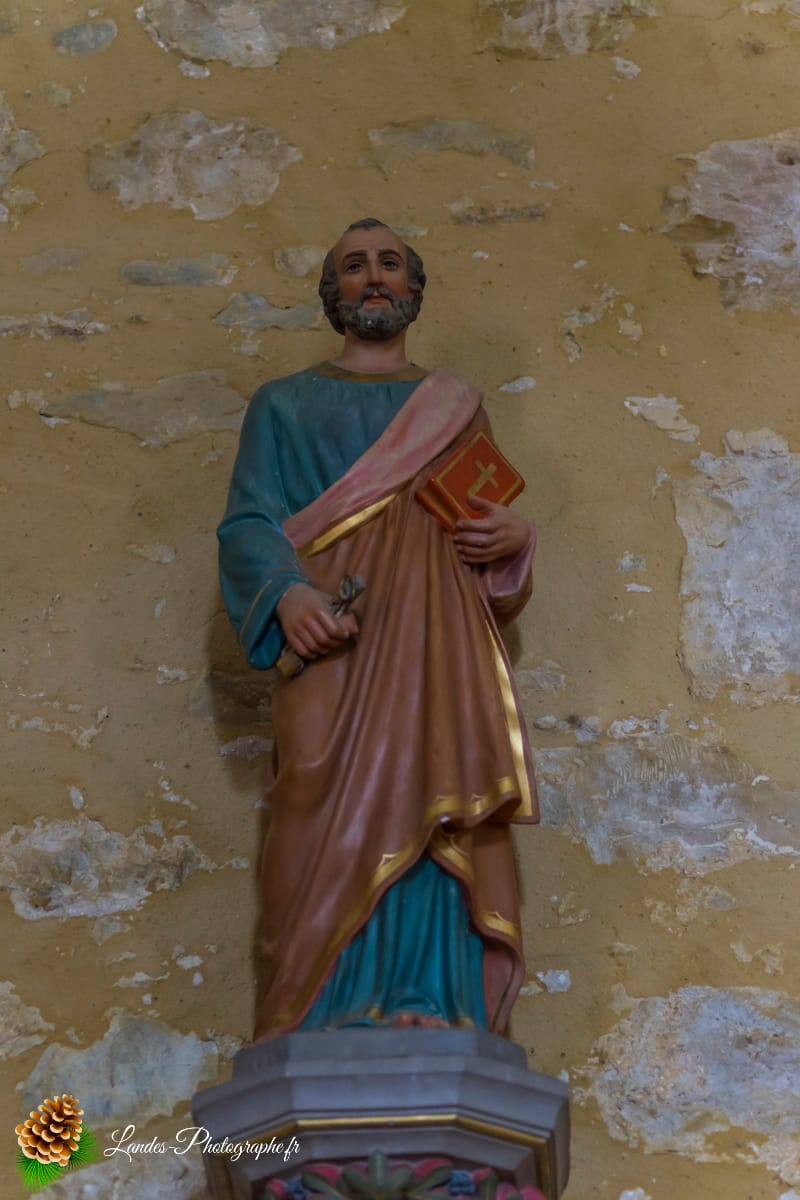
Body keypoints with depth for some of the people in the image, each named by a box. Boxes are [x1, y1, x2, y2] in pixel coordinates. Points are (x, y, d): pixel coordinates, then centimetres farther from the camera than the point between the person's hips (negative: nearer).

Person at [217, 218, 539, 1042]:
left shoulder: (456, 406, 26)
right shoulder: (283, 404, 20)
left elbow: (489, 517, 25)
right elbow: (249, 523, 7)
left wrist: (513, 536, -2)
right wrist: (286, 591, -16)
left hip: (438, 636, 2)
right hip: (333, 636, -2)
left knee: (434, 810, -15)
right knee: (334, 811, -17)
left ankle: (432, 1031, -21)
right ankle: (326, 1029, -19)